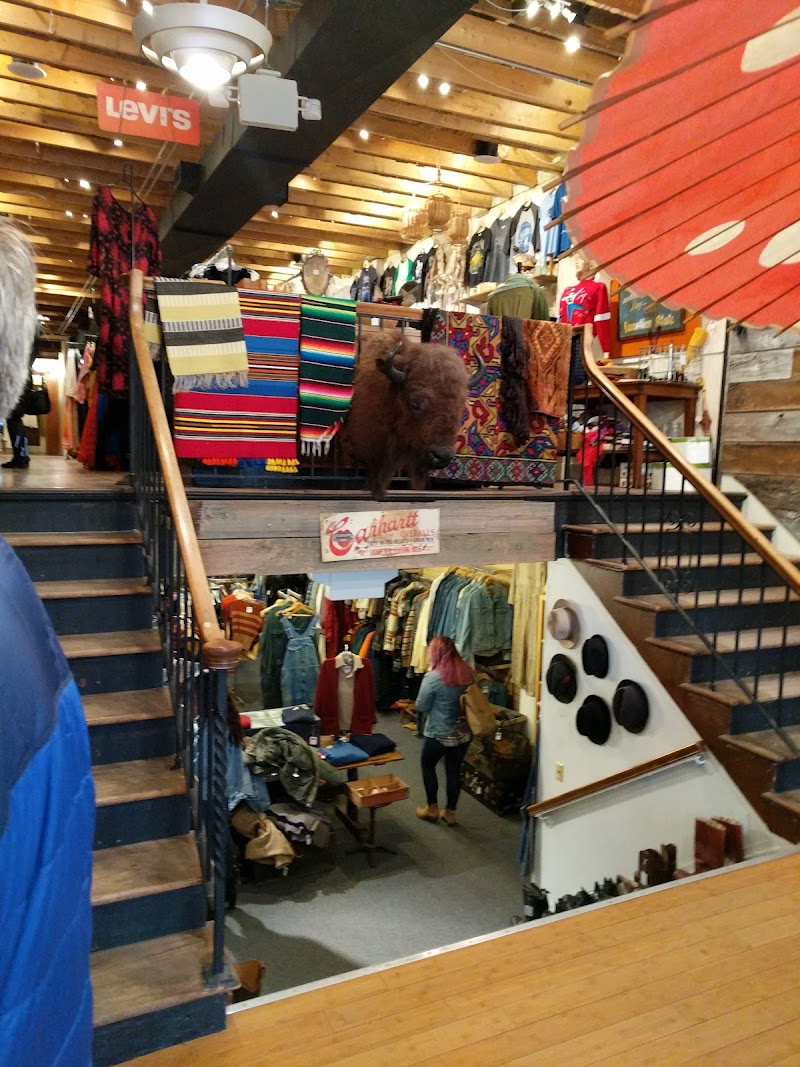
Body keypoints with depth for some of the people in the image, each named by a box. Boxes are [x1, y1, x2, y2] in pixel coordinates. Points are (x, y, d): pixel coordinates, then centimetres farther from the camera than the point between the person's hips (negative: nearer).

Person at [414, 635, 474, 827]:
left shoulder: (433, 678, -21)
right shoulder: (468, 672, -5)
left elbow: (421, 707, -11)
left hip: (439, 734, -5)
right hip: (463, 733, 5)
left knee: (428, 765, 19)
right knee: (454, 770, 16)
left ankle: (432, 808, 27)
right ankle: (450, 813, 26)